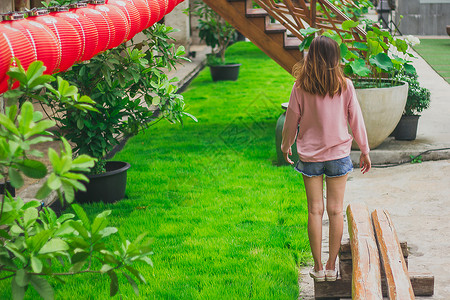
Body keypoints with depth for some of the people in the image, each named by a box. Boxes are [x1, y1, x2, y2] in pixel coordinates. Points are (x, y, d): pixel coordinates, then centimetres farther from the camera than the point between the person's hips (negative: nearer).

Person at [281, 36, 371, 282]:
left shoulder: (301, 87, -7)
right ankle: (331, 266, 10)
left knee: (315, 210, 5)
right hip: (338, 154, 0)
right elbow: (356, 119, 0)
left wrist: (285, 146, 19)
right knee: (335, 210, 6)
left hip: (310, 155, 0)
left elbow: (291, 121, 1)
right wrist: (364, 150, 12)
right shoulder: (345, 86, -7)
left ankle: (318, 267, 9)